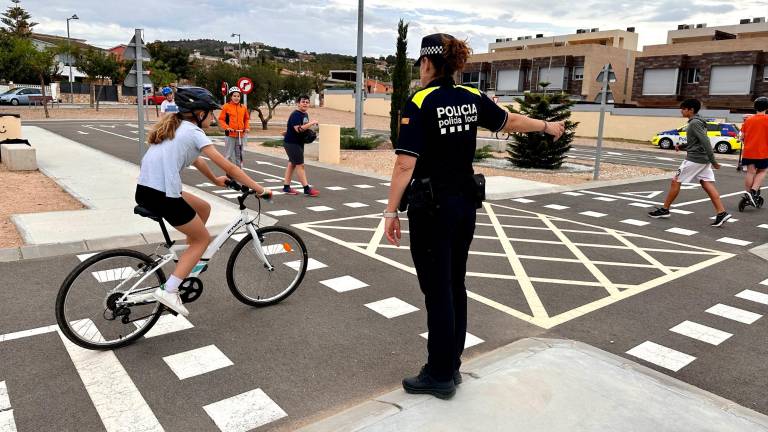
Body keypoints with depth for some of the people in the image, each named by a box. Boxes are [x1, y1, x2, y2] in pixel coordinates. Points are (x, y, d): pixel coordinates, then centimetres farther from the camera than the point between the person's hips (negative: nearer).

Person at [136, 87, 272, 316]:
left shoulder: (175, 128, 19)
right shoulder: (194, 132, -5)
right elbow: (229, 167, -6)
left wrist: (216, 180, 45)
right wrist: (261, 190, 0)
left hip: (145, 191, 8)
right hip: (164, 197, -8)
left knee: (204, 208, 25)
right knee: (202, 238, 11)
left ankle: (188, 262, 30)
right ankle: (169, 290, 2)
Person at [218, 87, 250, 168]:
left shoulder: (243, 107, 6)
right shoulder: (226, 106, -4)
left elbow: (246, 119, 17)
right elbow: (221, 119, -2)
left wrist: (247, 128, 3)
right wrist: (226, 127, -16)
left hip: (241, 135, 4)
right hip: (230, 135, -3)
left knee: (239, 155, 12)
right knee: (229, 155, 1)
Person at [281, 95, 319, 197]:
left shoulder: (305, 115, 12)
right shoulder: (295, 115, -18)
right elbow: (298, 129, -30)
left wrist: (310, 132, 5)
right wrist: (312, 123, -25)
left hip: (299, 143, 10)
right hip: (291, 143, -10)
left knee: (292, 164, 13)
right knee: (300, 165, -9)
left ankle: (286, 187, 19)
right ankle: (307, 189, -8)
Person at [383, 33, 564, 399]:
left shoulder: (419, 103, -13)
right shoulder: (473, 98, 5)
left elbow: (406, 164, -19)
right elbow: (511, 121, 19)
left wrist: (391, 211, -13)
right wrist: (547, 126, 37)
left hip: (432, 207, -6)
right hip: (465, 203, 7)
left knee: (437, 291, 2)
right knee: (455, 286, 15)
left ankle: (440, 377, 15)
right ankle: (452, 366, 28)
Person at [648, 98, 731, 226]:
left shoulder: (694, 123, -14)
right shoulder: (697, 122, 17)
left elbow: (705, 142, -20)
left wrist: (713, 161, -21)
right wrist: (681, 146, 12)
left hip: (694, 159, -9)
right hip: (703, 159, 9)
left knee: (675, 181, 0)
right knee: (707, 185, 3)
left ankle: (664, 210, 8)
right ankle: (722, 213, -4)